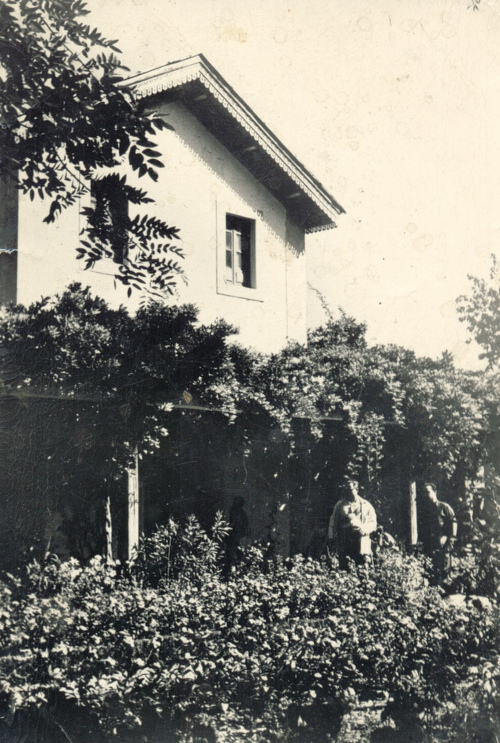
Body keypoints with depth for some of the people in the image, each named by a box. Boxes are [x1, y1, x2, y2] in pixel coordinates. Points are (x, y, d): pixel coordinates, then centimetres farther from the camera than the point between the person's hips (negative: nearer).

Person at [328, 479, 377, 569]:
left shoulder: (366, 505, 12)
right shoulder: (340, 505, 16)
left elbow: (373, 522, 10)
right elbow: (333, 522, 18)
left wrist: (365, 530, -9)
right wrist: (331, 537, 10)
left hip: (360, 537, -1)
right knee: (343, 565, -3)